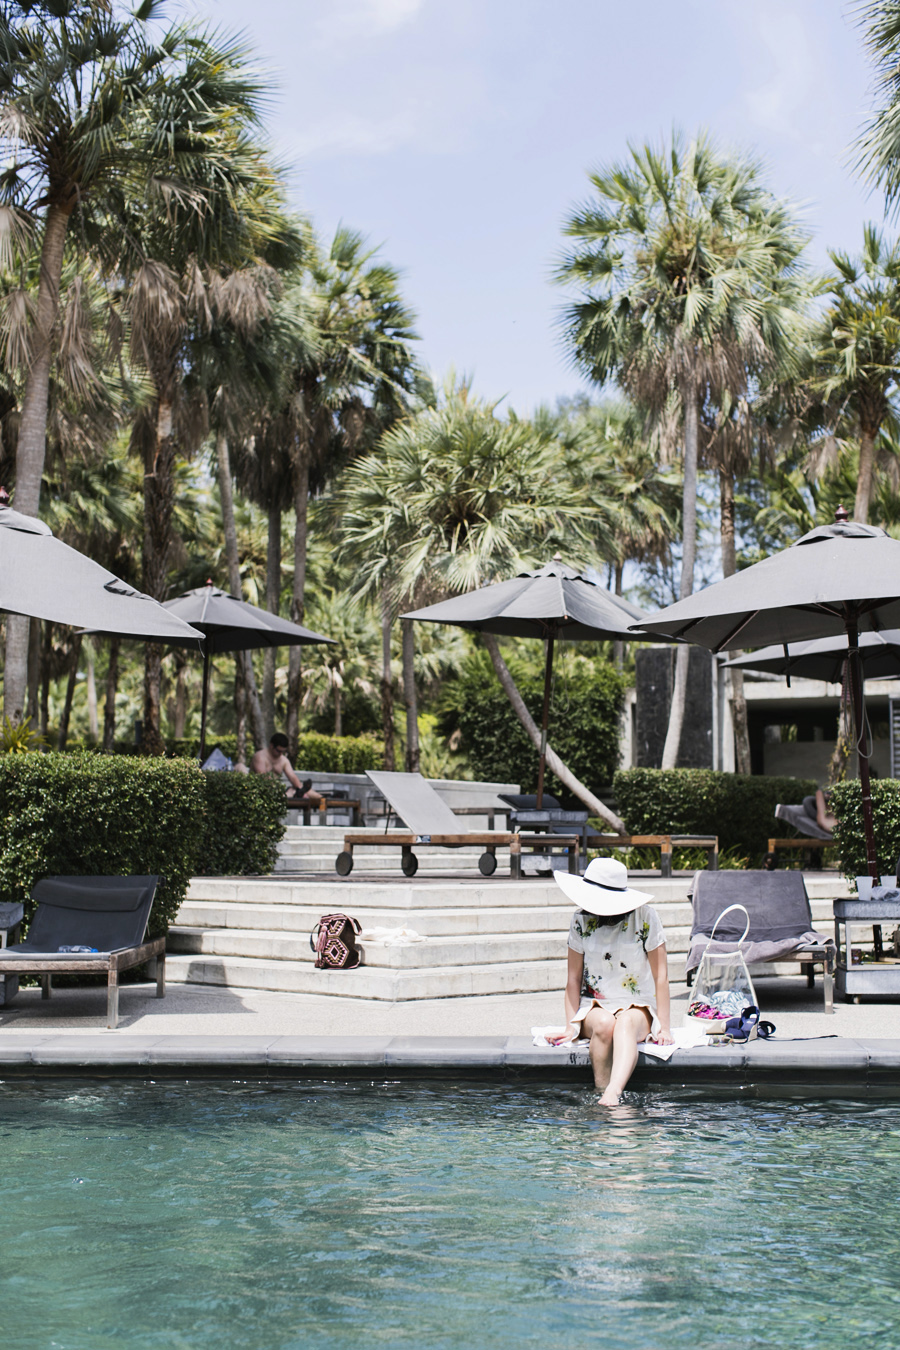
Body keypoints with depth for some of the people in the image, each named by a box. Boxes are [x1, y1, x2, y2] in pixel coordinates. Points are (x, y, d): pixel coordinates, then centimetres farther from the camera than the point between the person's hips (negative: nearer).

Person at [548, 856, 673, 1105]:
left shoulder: (645, 918, -7)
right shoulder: (581, 920, -1)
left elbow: (661, 975, -6)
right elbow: (574, 978, 1)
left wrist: (663, 1027, -11)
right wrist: (572, 1026, -9)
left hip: (638, 1008, -2)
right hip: (593, 1008, 2)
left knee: (626, 1023, -36)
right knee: (604, 1024, -34)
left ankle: (612, 1093, -57)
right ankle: (601, 1093, -33)